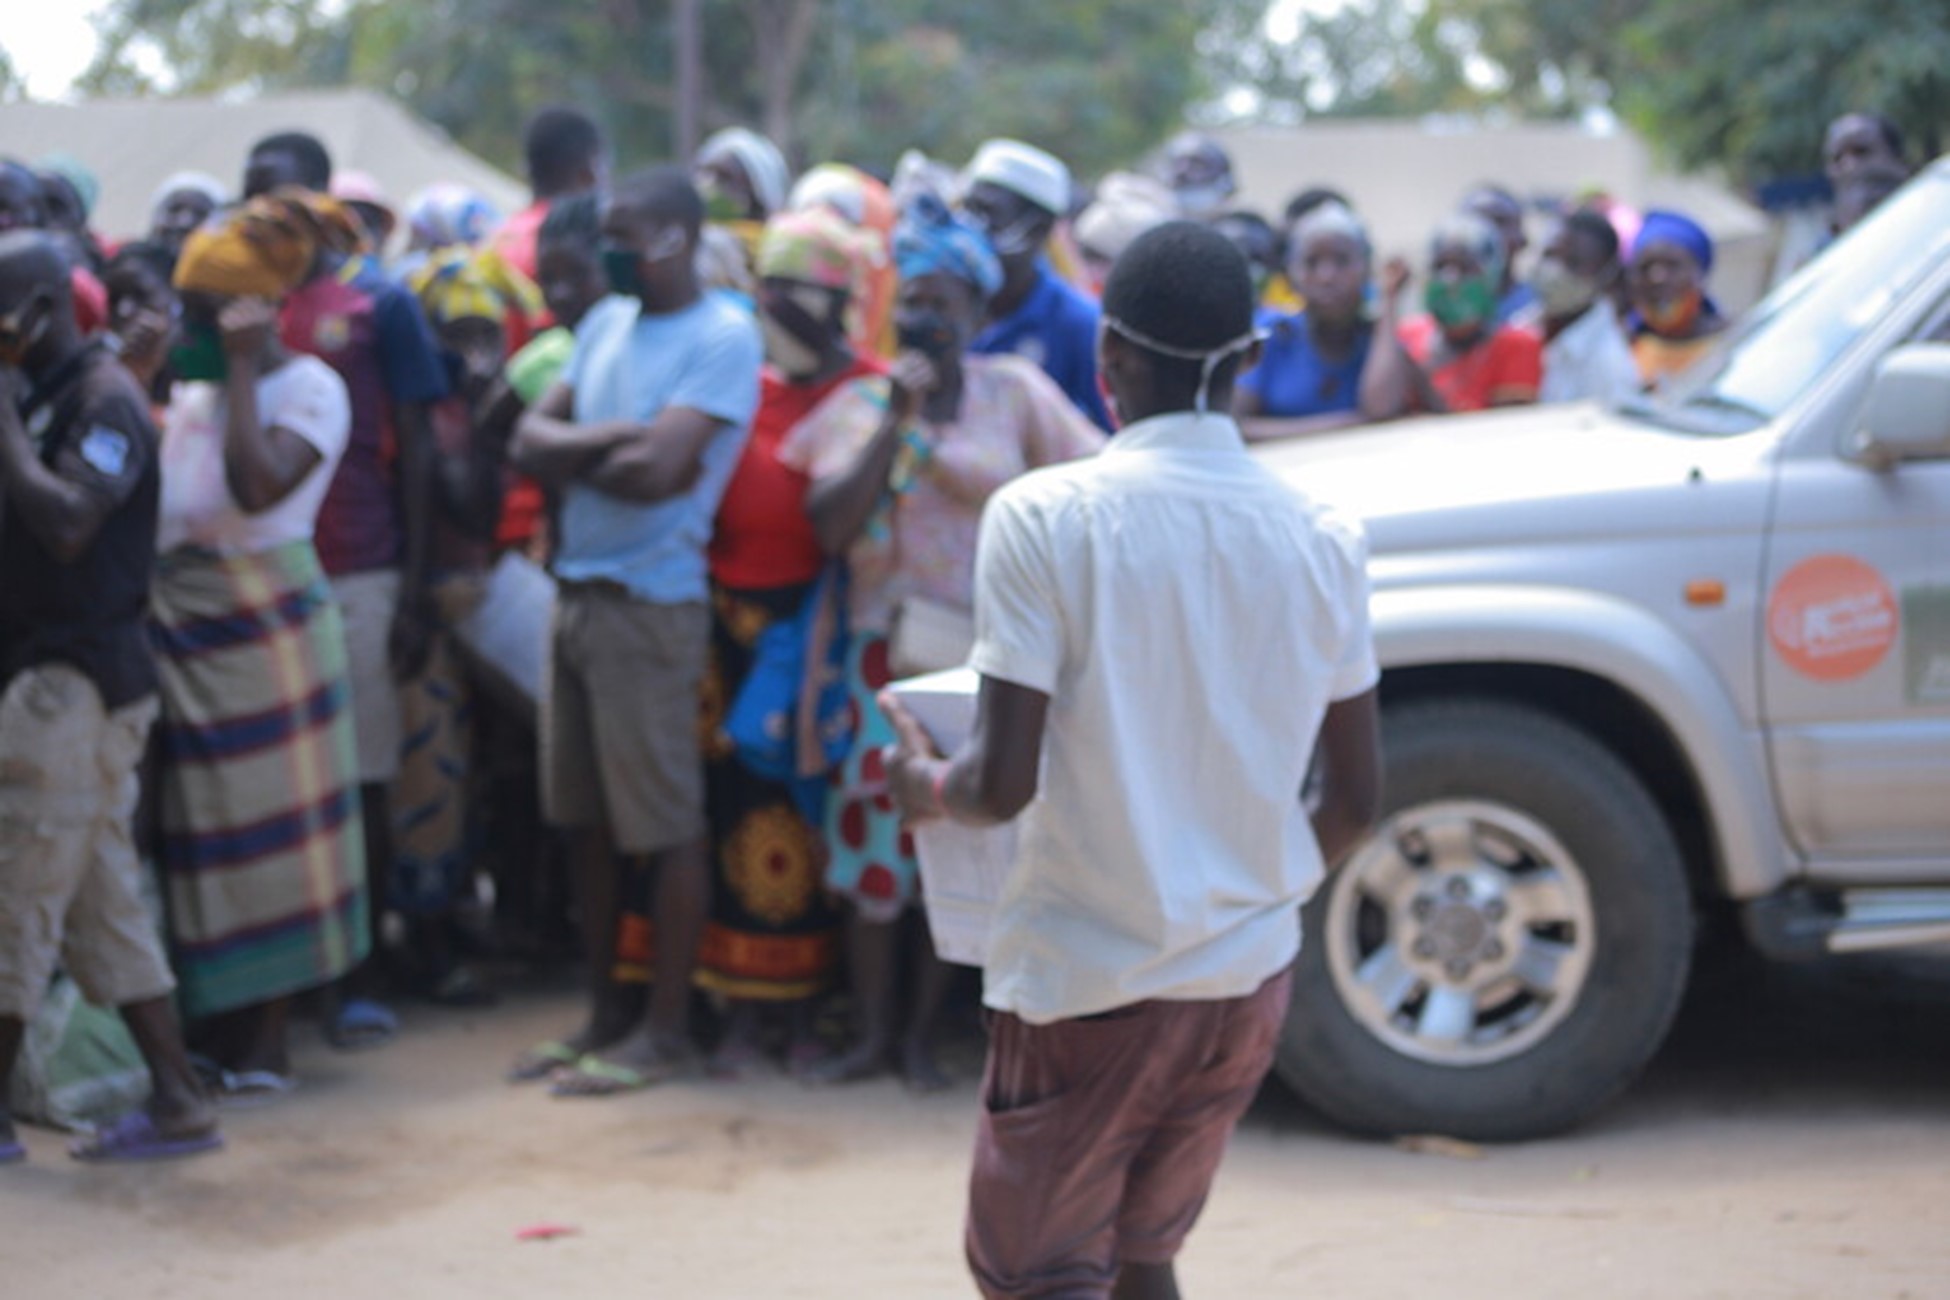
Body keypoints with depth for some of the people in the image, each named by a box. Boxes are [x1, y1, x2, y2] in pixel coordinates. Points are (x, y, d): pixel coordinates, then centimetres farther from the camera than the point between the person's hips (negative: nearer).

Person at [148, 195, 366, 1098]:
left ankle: (265, 1039, 5)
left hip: (260, 617, -7)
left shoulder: (310, 388, -8)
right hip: (177, 618, 7)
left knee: (264, 822, -2)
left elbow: (259, 484, -24)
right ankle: (215, 1029, 17)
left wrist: (241, 370, -17)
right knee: (196, 828, 9)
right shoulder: (193, 386, 13)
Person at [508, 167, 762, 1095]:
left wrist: (573, 456, -3)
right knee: (586, 819, 13)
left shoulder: (723, 338, -10)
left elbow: (657, 470, -19)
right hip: (576, 593, 8)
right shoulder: (605, 323, 14)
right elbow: (531, 439, 8)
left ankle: (666, 1030, 7)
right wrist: (613, 440, -9)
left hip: (651, 603, -8)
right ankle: (604, 1012, 23)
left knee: (668, 825, -1)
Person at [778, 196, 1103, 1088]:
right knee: (872, 835, 1)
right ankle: (870, 1034, 13)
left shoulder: (1014, 393, 0)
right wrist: (896, 421, -12)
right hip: (884, 649, 1)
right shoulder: (860, 404, 4)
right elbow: (830, 528, -7)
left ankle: (921, 1033, 15)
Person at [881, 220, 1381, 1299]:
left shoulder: (1044, 518, -14)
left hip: (1084, 979, -5)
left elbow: (1004, 782, -17)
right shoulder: (1320, 541, 0)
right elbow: (1356, 800, 6)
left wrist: (923, 784, 5)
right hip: (1249, 974, 5)